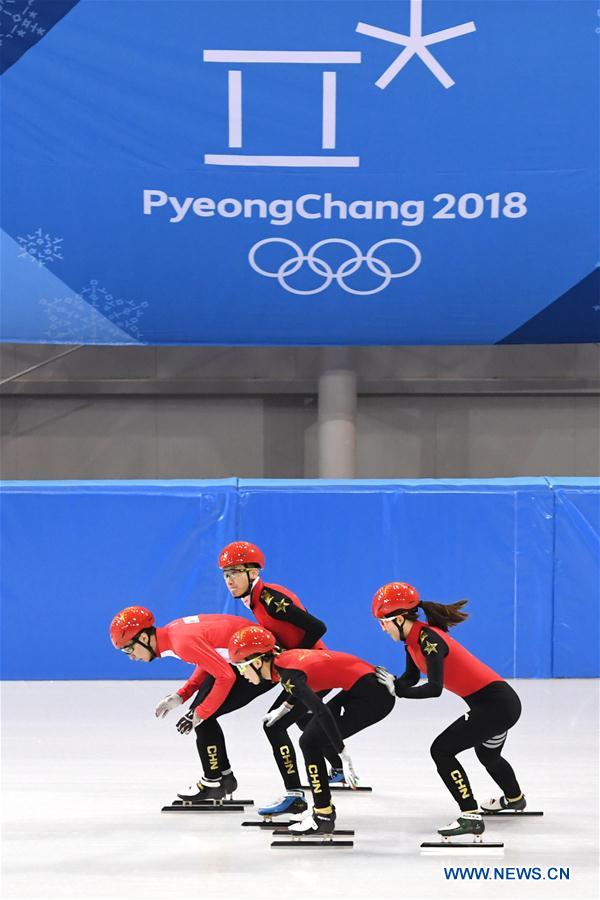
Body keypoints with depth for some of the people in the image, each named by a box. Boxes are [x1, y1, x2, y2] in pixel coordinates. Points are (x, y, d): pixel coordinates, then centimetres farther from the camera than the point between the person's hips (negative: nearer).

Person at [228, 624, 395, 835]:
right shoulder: (282, 659, 7)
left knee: (310, 741, -8)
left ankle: (323, 817, -4)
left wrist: (344, 756, -29)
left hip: (372, 697, -10)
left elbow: (322, 712, -28)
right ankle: (323, 807, 24)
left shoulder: (288, 673, -19)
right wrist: (283, 708, 34)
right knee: (314, 731, 18)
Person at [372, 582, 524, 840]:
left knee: (441, 750, -14)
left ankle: (471, 817, -14)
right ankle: (514, 798, 62)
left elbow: (434, 688, -30)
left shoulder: (428, 638, -22)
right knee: (487, 754, 34)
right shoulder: (414, 637, 6)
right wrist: (388, 683, -6)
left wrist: (397, 690, -20)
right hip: (498, 702, 10)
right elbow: (411, 677, 12)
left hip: (496, 703, -10)